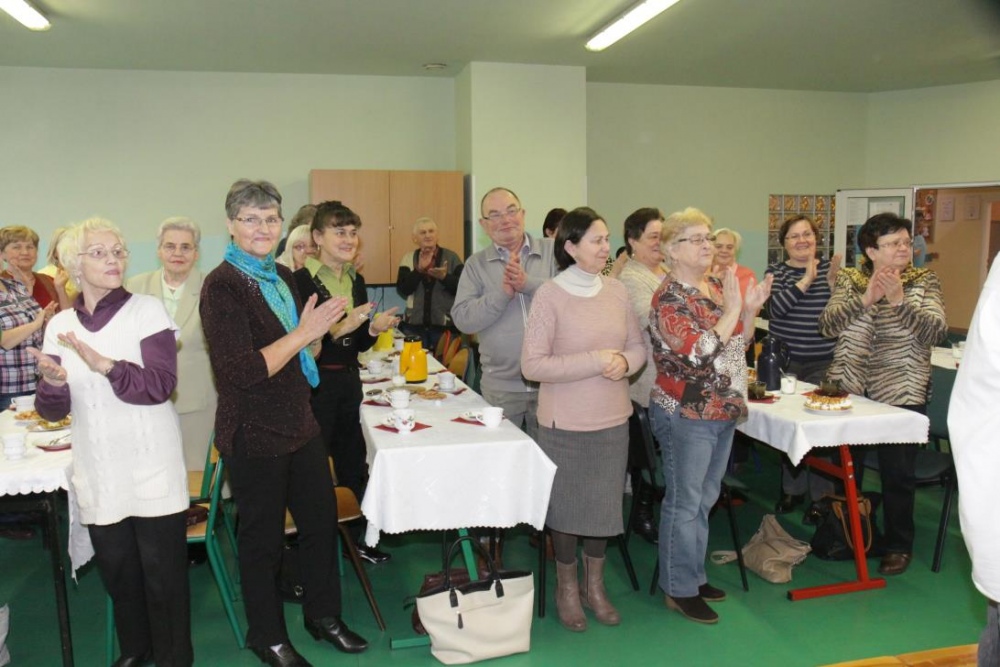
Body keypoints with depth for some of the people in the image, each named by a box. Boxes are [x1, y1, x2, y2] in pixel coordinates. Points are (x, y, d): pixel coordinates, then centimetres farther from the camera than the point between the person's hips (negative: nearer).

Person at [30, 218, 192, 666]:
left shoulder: (147, 311, -6)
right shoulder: (60, 325, 6)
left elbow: (160, 385, -16)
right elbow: (54, 411, 2)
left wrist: (103, 364, -30)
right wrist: (53, 383, -20)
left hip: (152, 468, -3)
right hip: (99, 474, 4)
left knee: (162, 569, 3)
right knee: (116, 568, 14)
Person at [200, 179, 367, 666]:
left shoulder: (283, 277, 7)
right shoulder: (222, 286, -16)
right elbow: (240, 371, -23)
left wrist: (321, 329, -4)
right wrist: (302, 333, -23)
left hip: (300, 425, 7)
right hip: (253, 435, -7)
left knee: (321, 520, 16)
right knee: (262, 537, 10)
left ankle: (323, 614, 38)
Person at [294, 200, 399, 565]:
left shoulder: (356, 281, 10)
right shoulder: (301, 280, -12)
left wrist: (374, 329, -4)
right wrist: (340, 327, -27)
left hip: (349, 380, 7)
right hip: (314, 382, -7)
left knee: (353, 463, 15)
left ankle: (358, 535, 30)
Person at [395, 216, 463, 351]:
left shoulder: (451, 257, 0)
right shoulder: (408, 259, 5)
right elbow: (402, 290, -5)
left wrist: (444, 277, -22)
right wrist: (419, 269, -18)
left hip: (445, 326, -1)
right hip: (414, 326, 2)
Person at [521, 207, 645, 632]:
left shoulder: (617, 291, 1)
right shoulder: (550, 295, -13)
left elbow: (639, 347, 10)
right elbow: (532, 364, -17)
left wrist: (625, 362, -13)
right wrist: (596, 361, -22)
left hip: (612, 419, 4)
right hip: (564, 422, -4)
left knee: (604, 501, 15)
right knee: (567, 503, 10)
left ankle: (594, 584, 37)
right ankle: (566, 587, 33)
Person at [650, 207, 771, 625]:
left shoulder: (718, 286, 8)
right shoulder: (669, 298, -16)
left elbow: (736, 343, 16)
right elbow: (700, 353, -26)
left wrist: (751, 309, 1)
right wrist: (732, 309, -22)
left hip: (723, 411, 8)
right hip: (687, 415, -8)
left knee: (704, 499, 18)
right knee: (684, 503, 3)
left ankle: (694, 574, 33)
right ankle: (679, 589, 16)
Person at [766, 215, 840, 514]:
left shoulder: (829, 267, 5)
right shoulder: (777, 271, 3)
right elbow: (777, 306, -15)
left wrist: (832, 282, -19)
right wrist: (806, 280, -23)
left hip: (823, 363, 0)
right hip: (785, 360, 0)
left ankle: (821, 494, 13)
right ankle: (792, 489, 23)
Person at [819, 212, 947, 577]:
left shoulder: (924, 281, -1)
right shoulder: (848, 279, 1)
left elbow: (936, 331, -15)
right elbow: (828, 325, -13)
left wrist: (899, 300, -29)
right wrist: (865, 299, -27)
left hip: (901, 393, -1)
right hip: (849, 388, 2)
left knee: (898, 474, 6)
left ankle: (899, 546, 26)